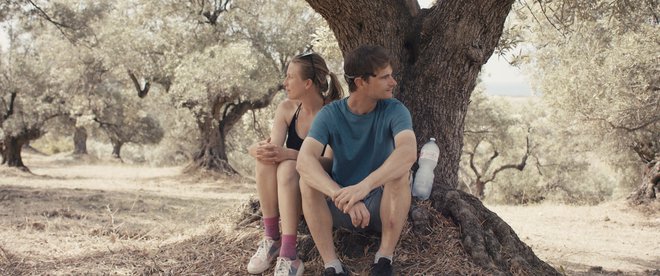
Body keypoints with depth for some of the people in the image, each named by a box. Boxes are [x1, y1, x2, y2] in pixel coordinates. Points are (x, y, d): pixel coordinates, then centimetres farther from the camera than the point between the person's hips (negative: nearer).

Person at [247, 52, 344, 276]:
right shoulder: (287, 109, 0)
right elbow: (275, 147, -13)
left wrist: (288, 154, -38)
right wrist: (261, 149, -37)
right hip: (284, 191, 4)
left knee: (288, 167, -35)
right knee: (268, 158, -27)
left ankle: (289, 255, -42)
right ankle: (271, 239, -23)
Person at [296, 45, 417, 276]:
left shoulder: (394, 111, -14)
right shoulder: (330, 114, -12)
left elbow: (409, 152, -36)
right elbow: (304, 161, -30)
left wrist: (365, 185, -52)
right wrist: (341, 196, -48)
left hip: (383, 204, -1)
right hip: (340, 207, 1)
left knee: (400, 171, -31)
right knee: (308, 178, -26)